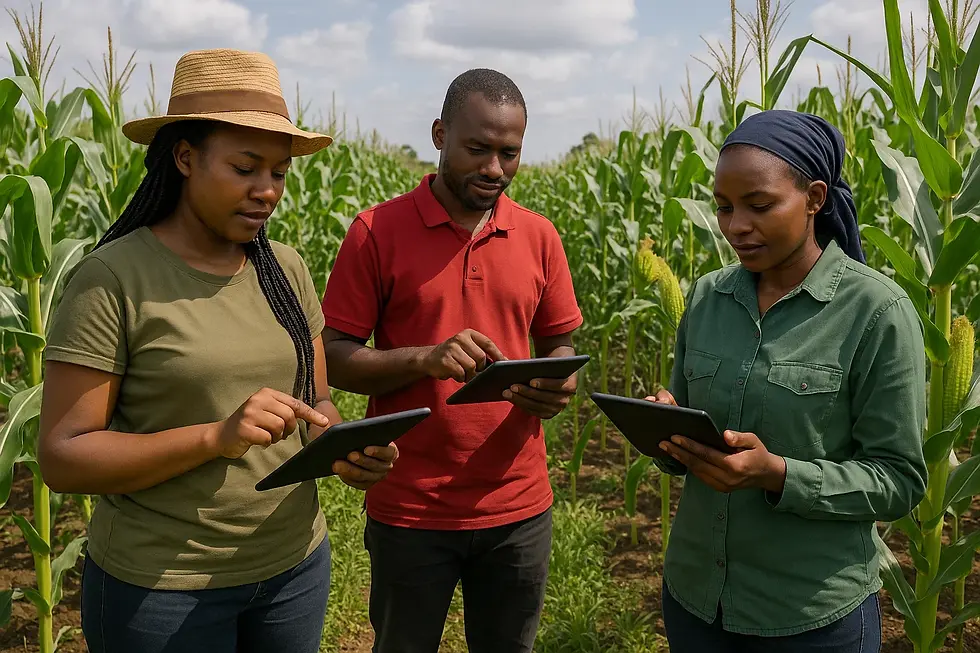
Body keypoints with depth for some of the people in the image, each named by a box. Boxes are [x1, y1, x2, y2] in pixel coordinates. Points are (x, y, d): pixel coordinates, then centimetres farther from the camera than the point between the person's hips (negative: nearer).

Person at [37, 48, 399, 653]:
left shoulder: (286, 269, 1)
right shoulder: (112, 278, -15)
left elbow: (316, 401, 7)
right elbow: (62, 457, -15)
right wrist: (215, 436, -27)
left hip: (297, 564, 5)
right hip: (161, 587, -4)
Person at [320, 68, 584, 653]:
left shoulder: (539, 237, 3)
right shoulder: (378, 231, -8)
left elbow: (560, 344, 10)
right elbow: (335, 358, -7)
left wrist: (558, 386, -12)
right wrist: (424, 358, -24)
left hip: (519, 508, 3)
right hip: (410, 510, -2)